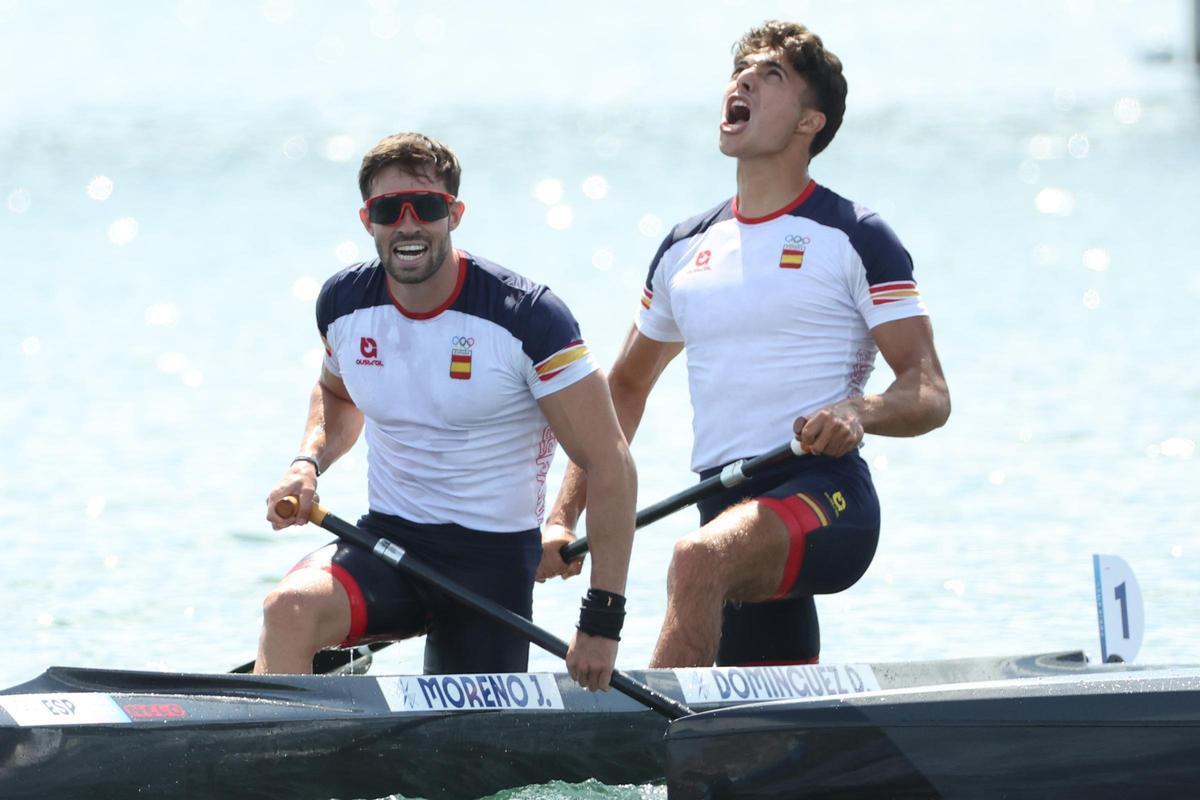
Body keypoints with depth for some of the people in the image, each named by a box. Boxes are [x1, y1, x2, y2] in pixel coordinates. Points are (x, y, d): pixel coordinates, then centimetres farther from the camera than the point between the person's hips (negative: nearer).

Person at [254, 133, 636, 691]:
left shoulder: (527, 318, -14)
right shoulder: (344, 304, 1)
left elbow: (610, 466, -11)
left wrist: (602, 619, -16)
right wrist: (307, 465, 3)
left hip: (494, 559, -3)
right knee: (289, 610, -28)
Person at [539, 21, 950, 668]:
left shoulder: (855, 239, 0)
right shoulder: (686, 248, 17)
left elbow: (930, 395, -5)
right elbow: (625, 387, 27)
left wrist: (858, 411, -27)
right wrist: (563, 517, 17)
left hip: (825, 494, -7)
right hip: (729, 512, 7)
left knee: (699, 561, -36)